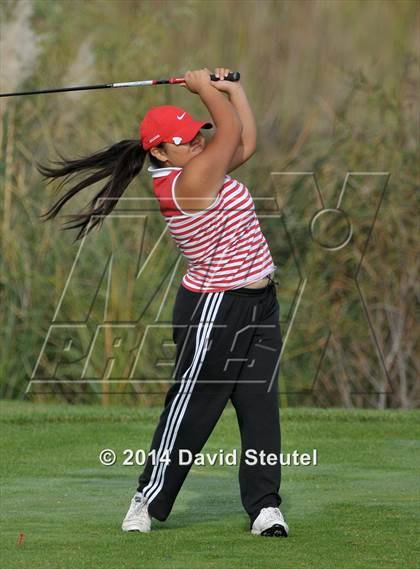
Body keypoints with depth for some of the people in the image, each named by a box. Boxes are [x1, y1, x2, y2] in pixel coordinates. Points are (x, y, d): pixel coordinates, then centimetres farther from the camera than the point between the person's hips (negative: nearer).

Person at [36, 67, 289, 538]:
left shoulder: (197, 169, 8)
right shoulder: (189, 183, -21)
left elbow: (246, 142, 19)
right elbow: (233, 132, -18)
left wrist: (232, 88, 13)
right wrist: (204, 87, -4)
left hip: (257, 303, 9)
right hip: (215, 309, -9)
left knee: (261, 406, 4)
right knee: (191, 407, -1)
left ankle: (264, 505, 6)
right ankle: (147, 502, 12)